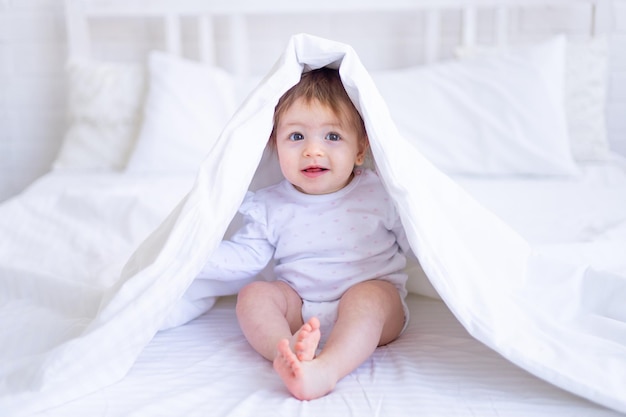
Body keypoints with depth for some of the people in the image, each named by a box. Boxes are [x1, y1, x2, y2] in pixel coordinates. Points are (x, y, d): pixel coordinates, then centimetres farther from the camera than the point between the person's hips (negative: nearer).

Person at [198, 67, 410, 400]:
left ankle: (327, 370, -53)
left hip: (373, 298, -2)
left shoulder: (379, 194, -4)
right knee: (254, 294, -18)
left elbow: (418, 243, 7)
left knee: (366, 296, -33)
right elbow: (246, 257, 2)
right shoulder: (270, 206, 1)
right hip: (299, 308, 3)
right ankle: (285, 352, -45)